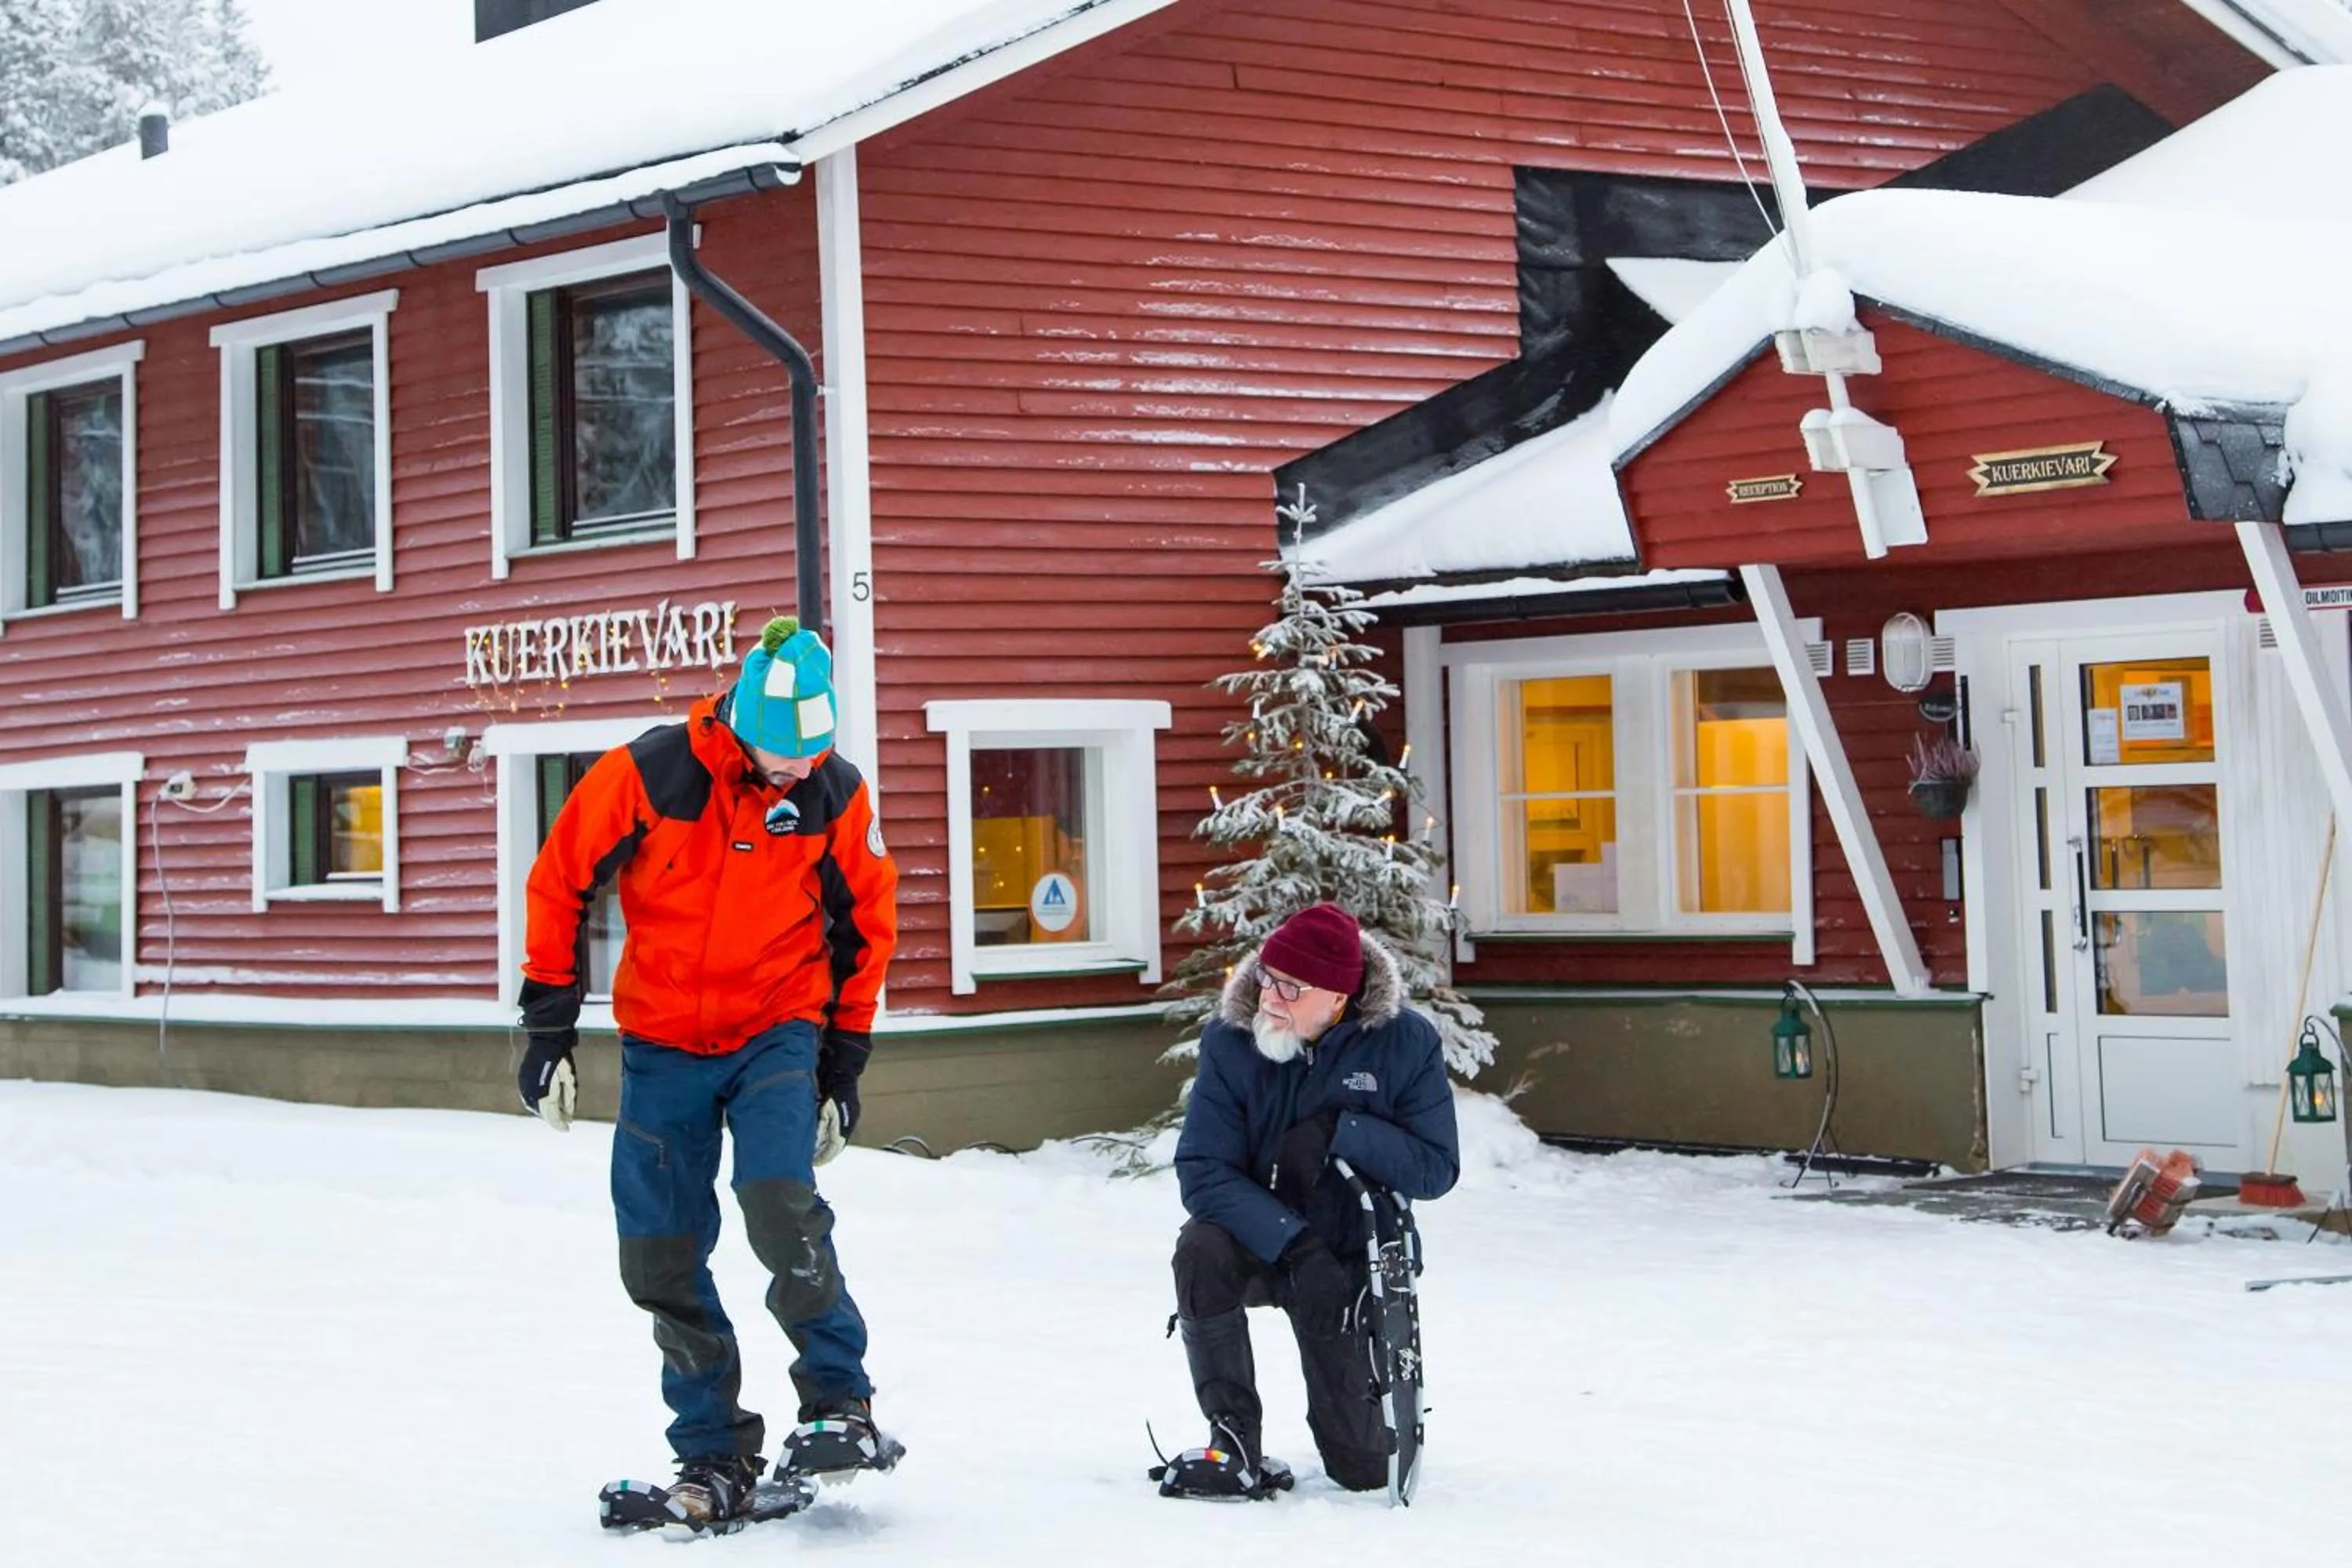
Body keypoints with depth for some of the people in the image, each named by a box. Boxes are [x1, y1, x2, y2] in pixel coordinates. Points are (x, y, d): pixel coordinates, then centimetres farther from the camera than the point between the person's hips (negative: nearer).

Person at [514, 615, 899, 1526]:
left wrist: (843, 1061, 6)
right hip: (660, 1045, 1)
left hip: (778, 1033, -1)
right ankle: (714, 1454, 15)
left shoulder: (836, 796, -7)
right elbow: (560, 880, -4)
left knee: (780, 1207, -24)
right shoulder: (649, 772, -13)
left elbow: (865, 927, 6)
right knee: (661, 1263, 3)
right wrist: (550, 1027, -4)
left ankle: (840, 1406, -11)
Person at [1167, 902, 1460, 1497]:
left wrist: (1338, 1131, -28)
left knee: (1363, 1468, -1)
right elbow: (1202, 1172, -19)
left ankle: (1369, 1399, 38)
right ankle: (1235, 1446, -21)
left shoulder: (1405, 1041, -13)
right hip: (1259, 1242, 0)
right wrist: (1291, 1242, -32)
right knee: (1202, 1251, -37)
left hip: (1351, 1254, 0)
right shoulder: (1230, 1041, -14)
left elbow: (1436, 1168, -14)